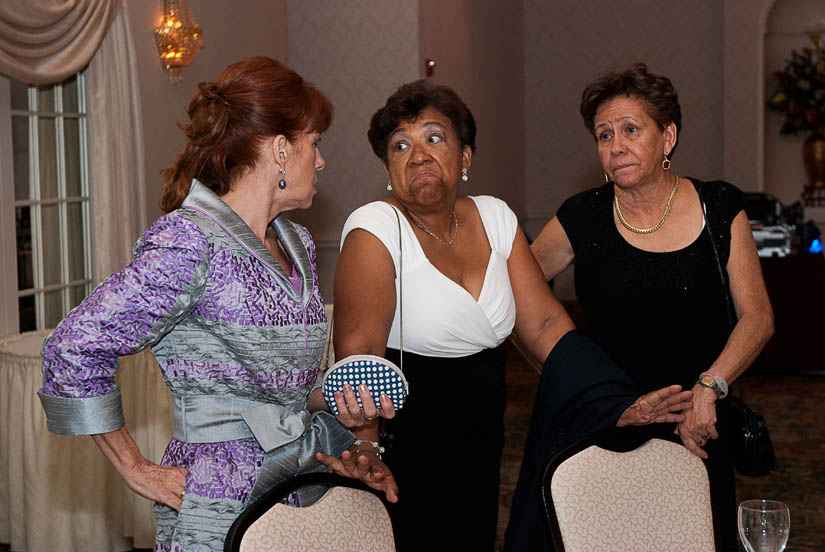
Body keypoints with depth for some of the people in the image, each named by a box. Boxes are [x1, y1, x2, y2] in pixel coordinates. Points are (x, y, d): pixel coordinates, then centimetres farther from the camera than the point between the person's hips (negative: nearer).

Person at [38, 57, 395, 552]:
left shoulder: (298, 245, 10)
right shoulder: (189, 243, -17)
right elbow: (73, 349, -20)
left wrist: (332, 402, 0)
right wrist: (136, 470, -12)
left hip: (303, 491, 8)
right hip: (223, 511, -7)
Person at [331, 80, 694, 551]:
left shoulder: (494, 218, 4)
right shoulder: (376, 229, -14)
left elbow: (545, 323, 2)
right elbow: (359, 353, -23)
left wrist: (619, 404, -8)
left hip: (480, 457, 6)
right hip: (404, 456, -5)